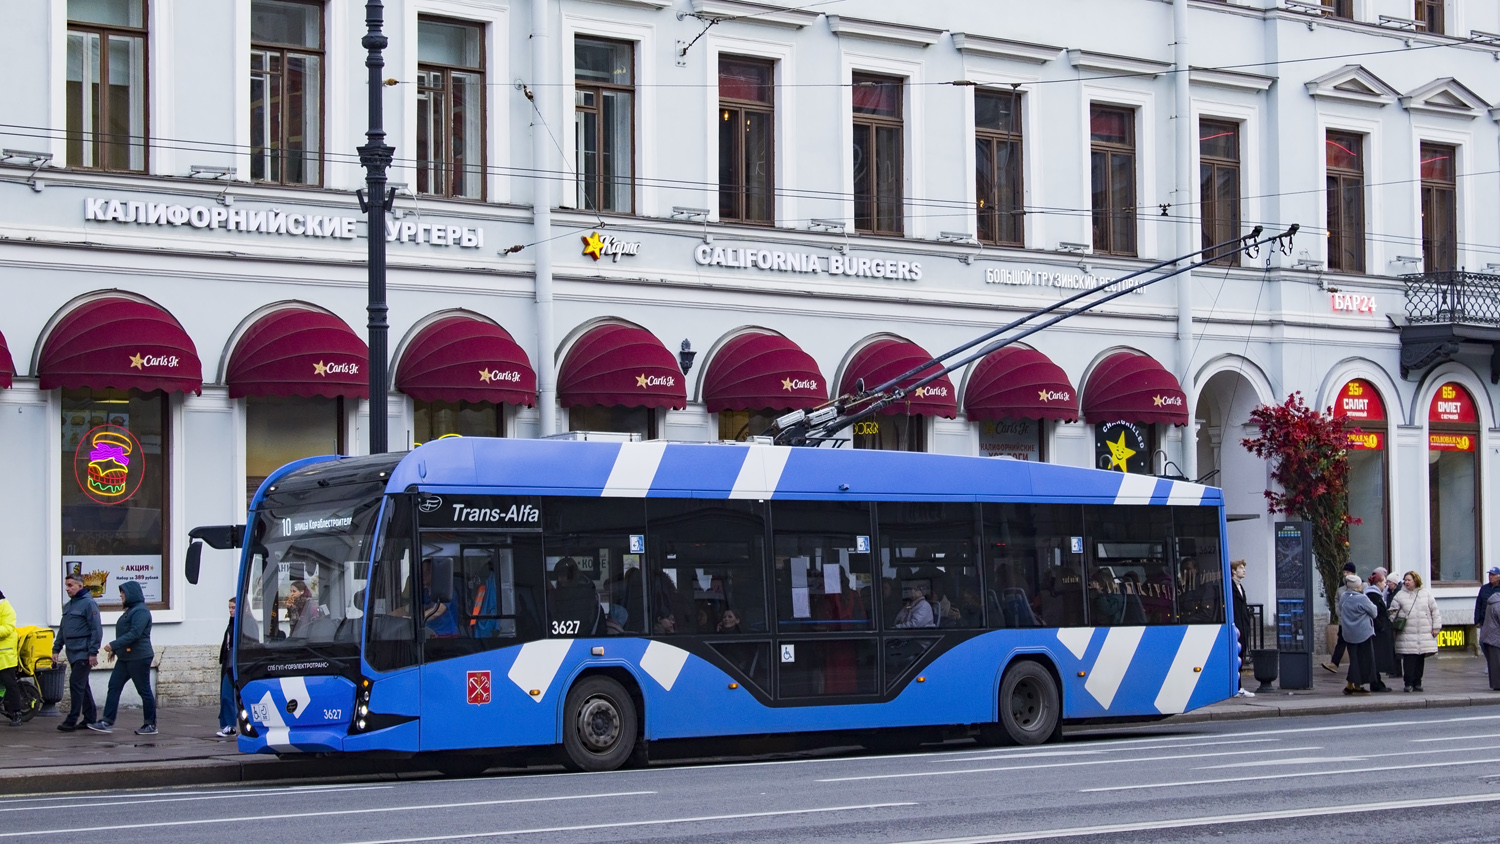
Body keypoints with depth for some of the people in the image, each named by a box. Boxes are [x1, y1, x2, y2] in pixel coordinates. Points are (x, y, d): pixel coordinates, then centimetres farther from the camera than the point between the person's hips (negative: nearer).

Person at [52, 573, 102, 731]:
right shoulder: (68, 605, 16)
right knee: (82, 686, 11)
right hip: (72, 653, 9)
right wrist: (56, 649, 17)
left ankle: (72, 720, -10)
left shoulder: (88, 604, -10)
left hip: (83, 653, -8)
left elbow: (96, 629, -14)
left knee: (76, 684, -11)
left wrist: (93, 652, -18)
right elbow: (62, 629, 23)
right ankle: (90, 718, 17)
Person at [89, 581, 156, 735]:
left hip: (139, 658, -10)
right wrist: (114, 650, 22)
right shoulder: (130, 610, 18)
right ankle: (107, 722, 2)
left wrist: (114, 645, -25)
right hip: (125, 658, 10)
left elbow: (134, 634, -25)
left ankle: (151, 725, 5)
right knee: (114, 687, 3)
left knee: (144, 691, -2)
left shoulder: (141, 611, -15)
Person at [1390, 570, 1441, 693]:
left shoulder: (1426, 594, 8)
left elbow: (1434, 611, 10)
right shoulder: (1400, 596, 6)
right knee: (1409, 659, -7)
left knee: (1420, 659, 5)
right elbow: (1393, 612, 9)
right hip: (1407, 635, -1)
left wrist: (1436, 627, 6)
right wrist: (1392, 626, -1)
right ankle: (1409, 683, -2)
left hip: (1424, 634, 2)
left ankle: (1417, 683, 14)